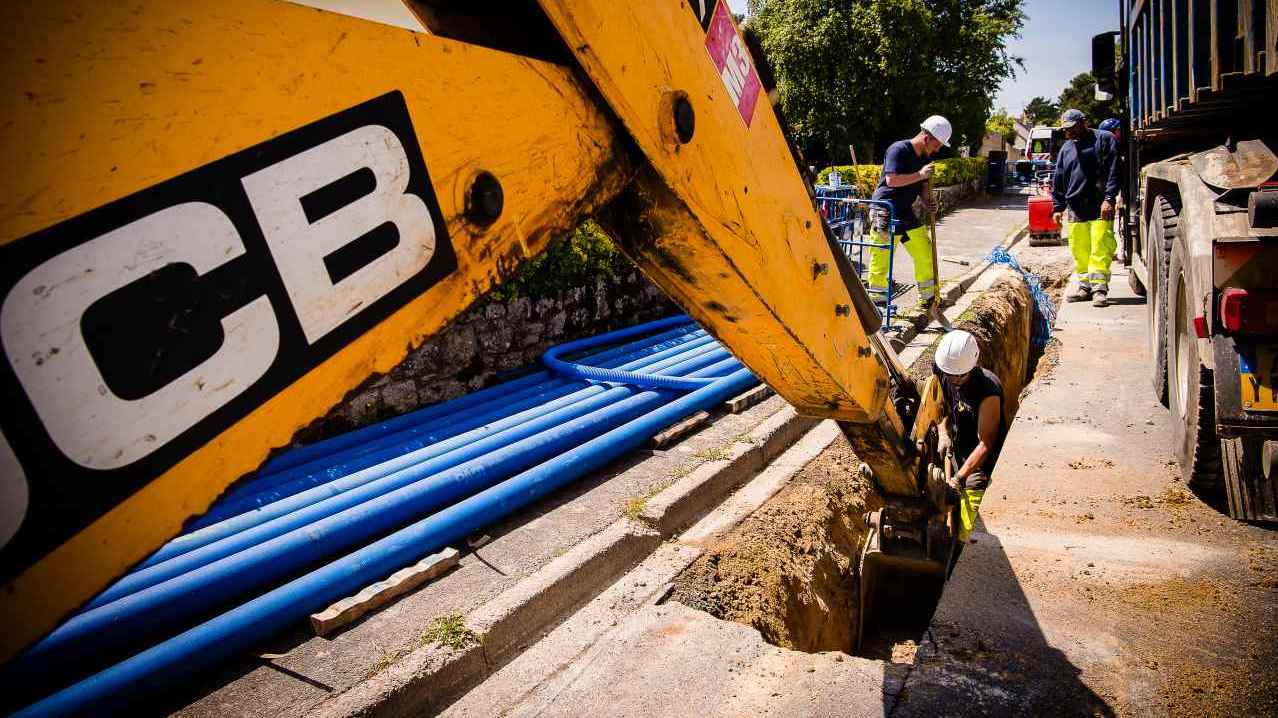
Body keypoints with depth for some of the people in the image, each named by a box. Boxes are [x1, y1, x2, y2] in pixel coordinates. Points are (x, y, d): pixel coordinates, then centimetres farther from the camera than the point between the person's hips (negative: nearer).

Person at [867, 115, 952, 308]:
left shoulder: (924, 157, 11)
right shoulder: (898, 150, -15)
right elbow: (891, 180, -25)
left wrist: (926, 201, 0)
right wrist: (920, 174, -23)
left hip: (906, 213, 9)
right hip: (884, 213, -9)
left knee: (925, 252, 9)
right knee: (881, 259, -6)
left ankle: (928, 297, 22)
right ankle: (876, 300, 6)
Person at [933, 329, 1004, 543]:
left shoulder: (988, 391, -29)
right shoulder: (943, 374, -9)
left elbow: (985, 444, -26)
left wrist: (959, 477, -31)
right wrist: (944, 432, -8)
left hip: (979, 461, -7)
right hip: (956, 451, 7)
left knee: (967, 534, -9)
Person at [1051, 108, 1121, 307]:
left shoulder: (1104, 140, 3)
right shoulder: (1066, 148, 19)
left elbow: (1113, 171, -4)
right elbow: (1057, 179, 21)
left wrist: (1109, 199, -13)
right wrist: (1057, 207, 13)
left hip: (1100, 208, -5)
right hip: (1076, 208, 5)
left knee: (1100, 249, -10)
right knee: (1079, 250, 6)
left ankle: (1099, 289, -11)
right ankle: (1084, 286, 16)